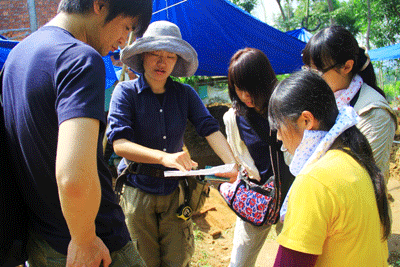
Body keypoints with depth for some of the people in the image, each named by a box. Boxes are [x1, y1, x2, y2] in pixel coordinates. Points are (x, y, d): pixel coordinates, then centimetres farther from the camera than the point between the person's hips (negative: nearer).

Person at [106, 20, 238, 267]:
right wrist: (163, 157, -36)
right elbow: (119, 143, -20)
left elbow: (210, 129, -10)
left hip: (175, 190, 3)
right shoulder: (126, 92, -8)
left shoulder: (185, 94, 2)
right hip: (138, 189, -2)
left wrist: (234, 165, -27)